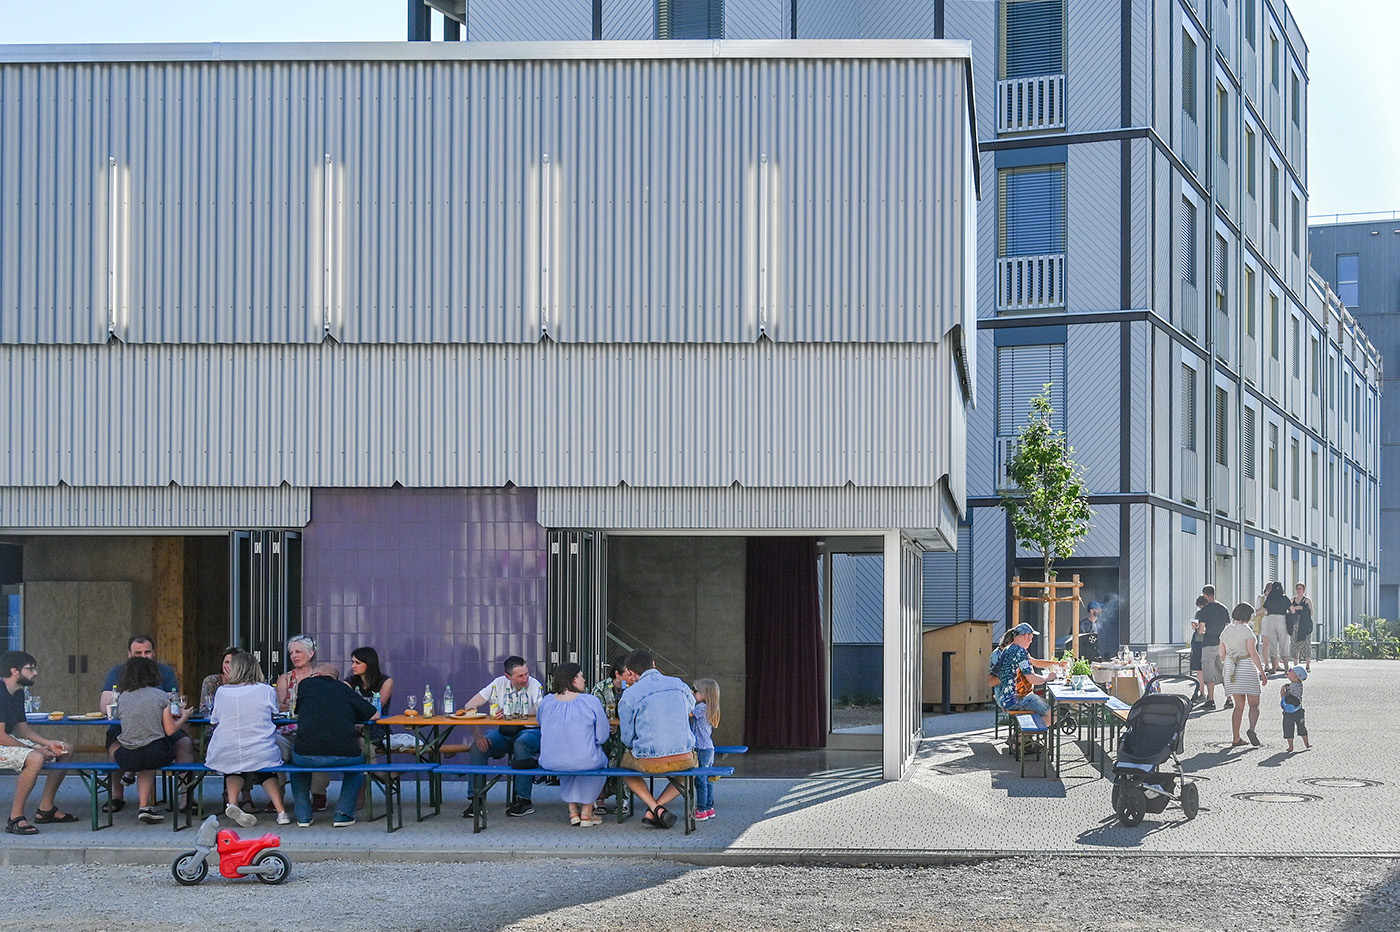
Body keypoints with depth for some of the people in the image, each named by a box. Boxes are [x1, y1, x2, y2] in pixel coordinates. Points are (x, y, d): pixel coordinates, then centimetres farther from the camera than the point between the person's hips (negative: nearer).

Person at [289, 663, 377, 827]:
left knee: (296, 758, 36)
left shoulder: (306, 684, 18)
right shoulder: (346, 690, 18)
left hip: (307, 755, 0)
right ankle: (343, 812, 20)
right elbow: (375, 715, 20)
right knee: (358, 760, 34)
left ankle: (303, 815, 29)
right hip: (344, 755, 0)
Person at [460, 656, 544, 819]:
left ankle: (524, 800, -31)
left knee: (521, 744, -37)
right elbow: (469, 706, 1)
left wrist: (512, 716, -25)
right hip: (503, 732, 4)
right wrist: (477, 734, -14)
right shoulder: (499, 684, 2)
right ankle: (476, 800, -18)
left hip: (529, 731, -4)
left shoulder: (535, 686, -8)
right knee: (478, 746, -23)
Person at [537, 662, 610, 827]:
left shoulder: (546, 702, 0)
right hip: (584, 762, -3)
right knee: (601, 759, 31)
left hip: (550, 762, 4)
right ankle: (586, 812, 35)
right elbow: (602, 736, -8)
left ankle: (572, 809, 37)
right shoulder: (591, 701, -11)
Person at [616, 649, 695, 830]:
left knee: (625, 762, 33)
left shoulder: (629, 695, -5)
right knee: (692, 763, 39)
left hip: (649, 762, -2)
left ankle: (655, 808, 9)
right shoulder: (679, 685, 5)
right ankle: (657, 806, 15)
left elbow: (628, 739, 0)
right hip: (684, 759, 2)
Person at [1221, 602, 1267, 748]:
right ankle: (1251, 729, -23)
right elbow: (1253, 653, -13)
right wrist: (1262, 673, -10)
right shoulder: (1246, 630, -9)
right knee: (1254, 704, 2)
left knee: (1239, 705, 11)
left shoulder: (1226, 631, 10)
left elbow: (1222, 654, 12)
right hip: (1247, 667, -5)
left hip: (1231, 669, 5)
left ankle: (1236, 738, 5)